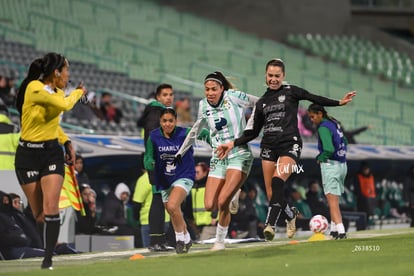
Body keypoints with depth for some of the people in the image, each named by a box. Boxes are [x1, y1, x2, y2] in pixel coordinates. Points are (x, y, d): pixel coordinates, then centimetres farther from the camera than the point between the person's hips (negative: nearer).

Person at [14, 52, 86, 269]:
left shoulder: (58, 93, 7)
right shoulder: (35, 88, -17)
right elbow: (65, 105, -30)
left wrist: (66, 142, 12)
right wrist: (78, 92, -10)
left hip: (52, 152, 5)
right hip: (28, 154, -5)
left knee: (51, 208, -12)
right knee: (39, 215, 0)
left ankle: (48, 260, -10)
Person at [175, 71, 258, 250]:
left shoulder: (233, 97, -9)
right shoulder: (204, 105, 6)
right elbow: (197, 128, 23)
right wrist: (181, 151, 30)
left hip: (239, 155, -5)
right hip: (218, 158, 5)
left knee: (222, 202, -20)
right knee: (209, 205, -7)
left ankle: (220, 241, 0)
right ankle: (233, 195, 25)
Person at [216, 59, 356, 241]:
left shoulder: (290, 91, 7)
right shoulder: (261, 103, 17)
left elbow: (315, 99, 5)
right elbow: (252, 132, 19)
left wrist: (339, 102, -5)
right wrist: (233, 144, 8)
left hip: (290, 145, -4)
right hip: (268, 147, 4)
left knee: (278, 181, -29)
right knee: (271, 195, -1)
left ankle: (270, 224, -34)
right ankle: (291, 214, 28)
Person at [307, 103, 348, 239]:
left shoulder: (323, 127, -15)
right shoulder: (335, 123, 12)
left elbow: (329, 150, -25)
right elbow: (344, 142, 24)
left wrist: (320, 158, -7)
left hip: (330, 165, -9)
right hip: (342, 165, 9)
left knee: (332, 200, -12)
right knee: (334, 200, 16)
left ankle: (341, 231, -23)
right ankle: (334, 230, 18)